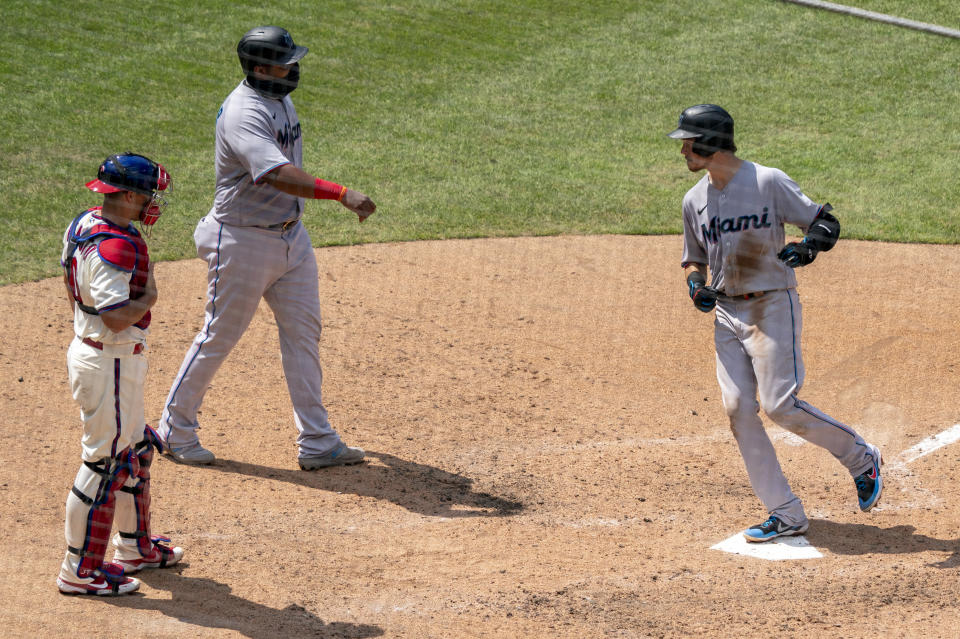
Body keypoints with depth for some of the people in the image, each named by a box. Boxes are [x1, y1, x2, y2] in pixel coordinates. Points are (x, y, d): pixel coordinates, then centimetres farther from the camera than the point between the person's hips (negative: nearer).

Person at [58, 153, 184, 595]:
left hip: (88, 349, 11)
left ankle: (135, 546, 37)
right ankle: (79, 571, 5)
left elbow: (72, 286, 17)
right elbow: (117, 316, -32)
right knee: (106, 463, -2)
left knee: (135, 449, 23)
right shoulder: (114, 247, -26)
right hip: (110, 364, -11)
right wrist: (149, 297, -15)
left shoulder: (83, 224, 5)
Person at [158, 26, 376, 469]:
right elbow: (280, 175, -40)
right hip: (243, 242, -9)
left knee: (303, 332, 7)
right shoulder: (244, 113, -25)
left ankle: (317, 443, 11)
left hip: (290, 235, 9)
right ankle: (174, 429, 21)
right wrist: (341, 194, -48)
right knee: (220, 336, 3)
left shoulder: (279, 97, 5)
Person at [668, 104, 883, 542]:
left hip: (772, 305, -6)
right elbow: (694, 258, 21)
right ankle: (786, 514, 3)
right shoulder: (694, 200, 9)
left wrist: (807, 247, -27)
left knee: (778, 404, -15)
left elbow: (826, 222, -6)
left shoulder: (769, 182, -9)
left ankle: (861, 458, 8)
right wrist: (695, 284, -1)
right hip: (727, 313, 6)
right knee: (738, 410, -3)